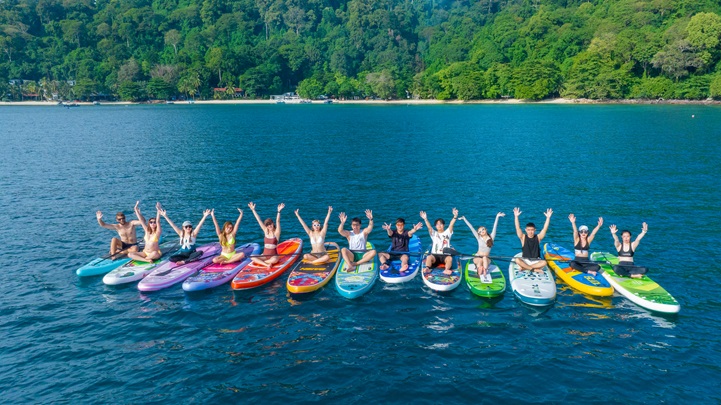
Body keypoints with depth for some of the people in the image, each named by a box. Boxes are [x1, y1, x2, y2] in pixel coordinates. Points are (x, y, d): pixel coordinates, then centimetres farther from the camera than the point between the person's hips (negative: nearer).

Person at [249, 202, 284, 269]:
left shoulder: (276, 233, -6)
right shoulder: (266, 231, 4)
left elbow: (277, 221, -21)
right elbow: (259, 220, 1)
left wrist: (279, 211, -35)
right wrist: (253, 210, -2)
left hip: (274, 256, -3)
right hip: (264, 256, 3)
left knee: (274, 260, -38)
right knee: (252, 258, -22)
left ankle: (260, 262, -15)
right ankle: (267, 264, -25)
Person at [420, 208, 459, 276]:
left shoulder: (447, 233, 14)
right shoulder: (434, 234, 16)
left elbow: (451, 225, -5)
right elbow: (429, 227, -4)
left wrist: (455, 217, -25)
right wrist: (425, 219, -25)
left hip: (445, 255, 0)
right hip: (435, 255, 1)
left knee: (450, 258, -34)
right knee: (429, 257, -31)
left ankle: (446, 270, -53)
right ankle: (427, 268, -51)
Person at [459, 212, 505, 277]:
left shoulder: (491, 237, 2)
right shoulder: (479, 238, 2)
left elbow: (494, 227, -4)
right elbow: (471, 228, -1)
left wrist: (497, 216, -11)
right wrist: (464, 219, -3)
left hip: (486, 258, 1)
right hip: (477, 257, 0)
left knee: (484, 258, -33)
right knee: (480, 260, -33)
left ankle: (485, 271, -47)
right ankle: (479, 272, -54)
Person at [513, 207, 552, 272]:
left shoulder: (538, 237, -1)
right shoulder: (523, 237, -4)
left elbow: (545, 229, -12)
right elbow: (518, 228, -16)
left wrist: (548, 218, -24)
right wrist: (516, 217, -28)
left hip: (536, 261, 1)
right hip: (525, 260, -1)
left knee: (544, 262, -31)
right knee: (517, 260, -33)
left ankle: (525, 267, -22)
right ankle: (534, 269, -26)